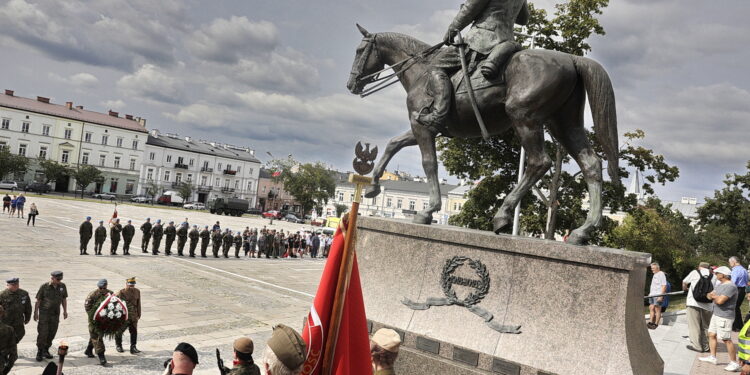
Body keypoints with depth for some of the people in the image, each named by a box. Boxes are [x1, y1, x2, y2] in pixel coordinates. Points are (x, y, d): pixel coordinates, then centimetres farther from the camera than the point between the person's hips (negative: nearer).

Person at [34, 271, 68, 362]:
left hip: (55, 314, 4)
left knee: (52, 333, 6)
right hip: (44, 313, -4)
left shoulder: (62, 286, 2)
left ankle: (45, 350, 21)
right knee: (42, 333, -5)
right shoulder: (44, 287, -9)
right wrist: (35, 313, -5)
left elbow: (64, 299, 12)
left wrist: (65, 311, 12)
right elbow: (38, 300, -4)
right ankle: (39, 352, 7)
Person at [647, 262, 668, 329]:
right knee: (651, 308, 5)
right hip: (652, 295, 9)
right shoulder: (654, 275, 19)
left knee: (657, 309, -4)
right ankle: (651, 322, 5)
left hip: (658, 295, -9)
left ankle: (656, 324, -1)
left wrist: (661, 296, -21)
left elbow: (664, 286, -15)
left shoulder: (661, 274, -9)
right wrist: (650, 293, 21)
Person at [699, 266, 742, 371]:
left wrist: (714, 296, -4)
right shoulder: (720, 285, 13)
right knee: (712, 335, 14)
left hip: (724, 317, -10)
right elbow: (710, 295, 13)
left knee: (726, 339, -8)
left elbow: (720, 301, -25)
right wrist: (714, 296, -10)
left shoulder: (731, 286, -18)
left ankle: (734, 363, 0)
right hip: (716, 314, 10)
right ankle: (712, 357, 24)